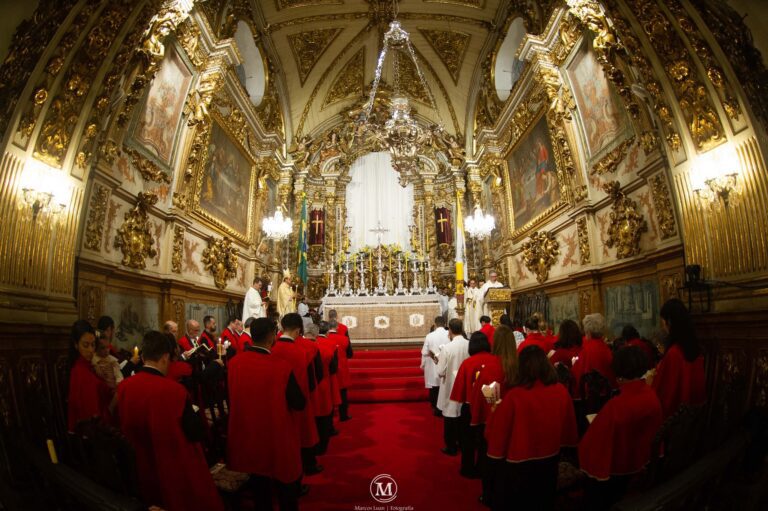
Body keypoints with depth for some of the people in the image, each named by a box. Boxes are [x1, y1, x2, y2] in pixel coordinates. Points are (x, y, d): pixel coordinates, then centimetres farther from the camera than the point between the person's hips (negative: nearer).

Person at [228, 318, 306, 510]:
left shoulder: (234, 362, -11)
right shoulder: (282, 366, -28)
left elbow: (232, 398, 5)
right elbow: (300, 404, -18)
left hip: (247, 437, 5)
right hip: (278, 439, -5)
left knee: (259, 487, 25)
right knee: (286, 490, 18)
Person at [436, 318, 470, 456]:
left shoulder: (447, 348, -23)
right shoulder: (471, 345, -11)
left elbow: (440, 372, -18)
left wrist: (439, 361, 0)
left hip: (450, 388, -4)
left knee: (450, 417, 11)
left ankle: (451, 447, 22)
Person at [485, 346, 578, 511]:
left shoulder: (515, 396, -27)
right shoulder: (562, 392, -14)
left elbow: (496, 431, -15)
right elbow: (569, 429, 2)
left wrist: (495, 412, 4)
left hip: (518, 464, -4)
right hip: (550, 460, 4)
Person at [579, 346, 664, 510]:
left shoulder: (616, 405, -38)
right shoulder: (652, 396, -17)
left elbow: (598, 438, -27)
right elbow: (655, 430, 1)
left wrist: (588, 462, -8)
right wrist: (644, 453, 18)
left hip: (611, 465, -6)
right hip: (637, 461, 6)